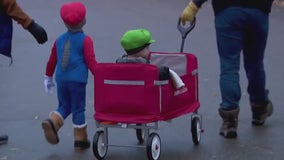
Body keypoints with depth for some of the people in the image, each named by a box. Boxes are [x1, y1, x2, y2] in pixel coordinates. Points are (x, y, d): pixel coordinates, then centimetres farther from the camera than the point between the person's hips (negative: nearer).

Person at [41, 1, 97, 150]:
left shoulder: (59, 39, 10)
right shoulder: (85, 40, -4)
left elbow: (52, 60, 15)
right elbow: (91, 61, -9)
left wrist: (48, 77, 26)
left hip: (61, 80, 4)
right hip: (77, 81, -4)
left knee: (64, 106, 18)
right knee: (78, 109, 5)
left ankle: (52, 122, -10)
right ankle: (80, 139, 11)